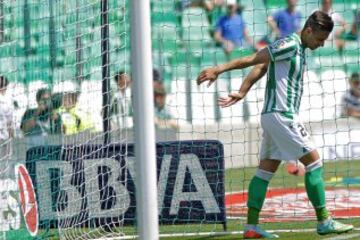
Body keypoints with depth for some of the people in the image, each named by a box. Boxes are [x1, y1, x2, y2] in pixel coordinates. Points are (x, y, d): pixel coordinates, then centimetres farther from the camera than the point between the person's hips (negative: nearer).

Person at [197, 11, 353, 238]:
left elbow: (260, 67, 12)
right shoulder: (289, 45, -13)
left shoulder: (298, 49, 16)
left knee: (266, 170, 8)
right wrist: (219, 69, -15)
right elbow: (253, 59, -14)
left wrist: (241, 93, 3)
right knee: (314, 162, -5)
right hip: (282, 115, -10)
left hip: (273, 116, 10)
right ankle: (324, 221, -1)